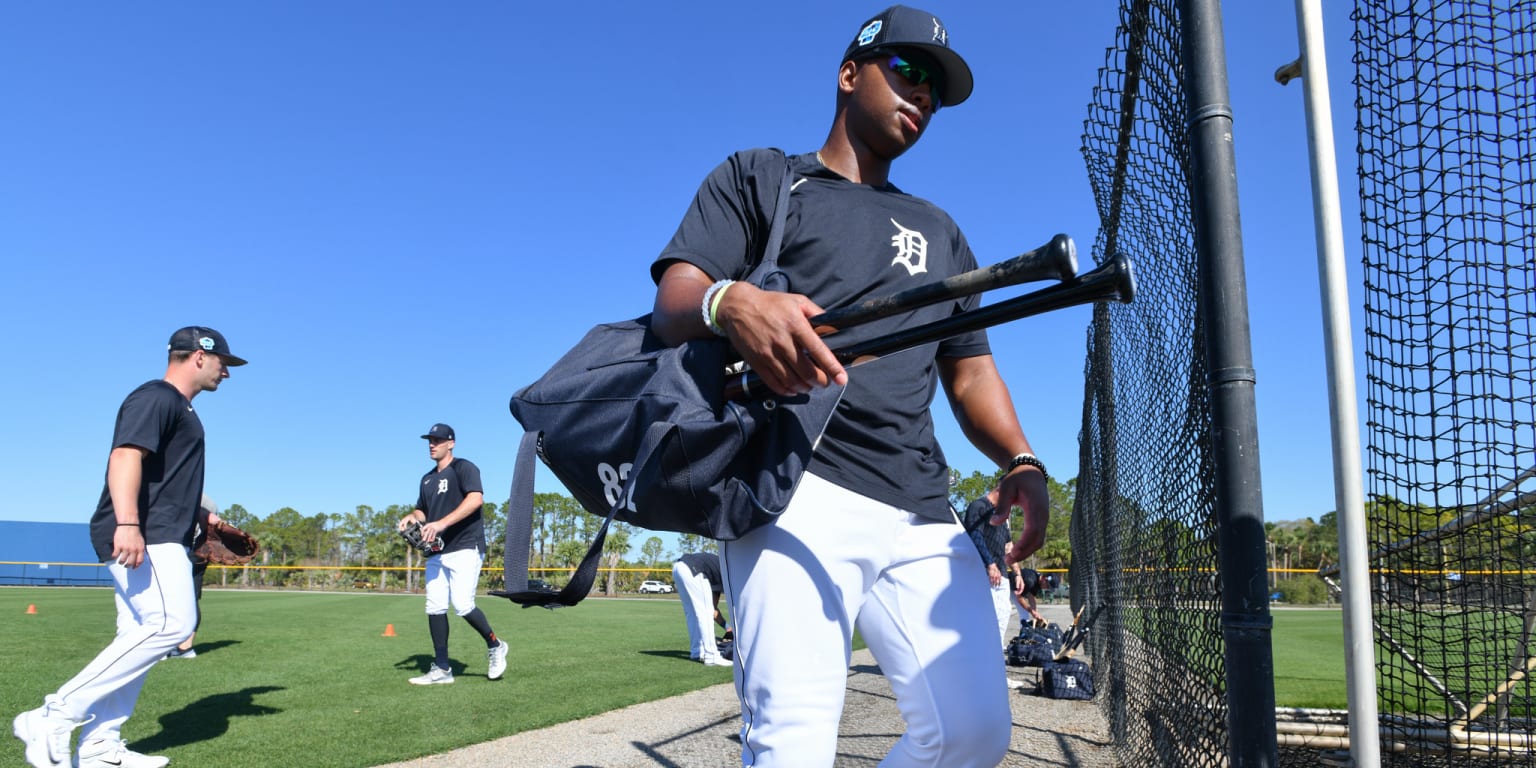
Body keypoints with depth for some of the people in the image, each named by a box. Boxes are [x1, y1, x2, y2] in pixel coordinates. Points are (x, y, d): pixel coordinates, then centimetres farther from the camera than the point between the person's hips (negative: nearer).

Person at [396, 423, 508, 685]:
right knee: (435, 608, 3)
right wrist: (412, 517, 2)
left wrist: (442, 523, -29)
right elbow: (422, 510, 27)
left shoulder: (463, 468, -6)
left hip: (465, 548, -8)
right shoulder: (427, 479, 19)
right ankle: (441, 670, 9)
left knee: (463, 605, -17)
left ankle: (494, 646, 6)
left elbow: (476, 498, -22)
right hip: (437, 553, 8)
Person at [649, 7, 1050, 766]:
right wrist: (729, 303, -25)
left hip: (922, 514, 5)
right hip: (794, 490, -4)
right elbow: (671, 303, 1)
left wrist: (1021, 461, 1)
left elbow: (969, 370, 23)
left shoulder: (939, 232, 29)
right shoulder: (757, 177, 15)